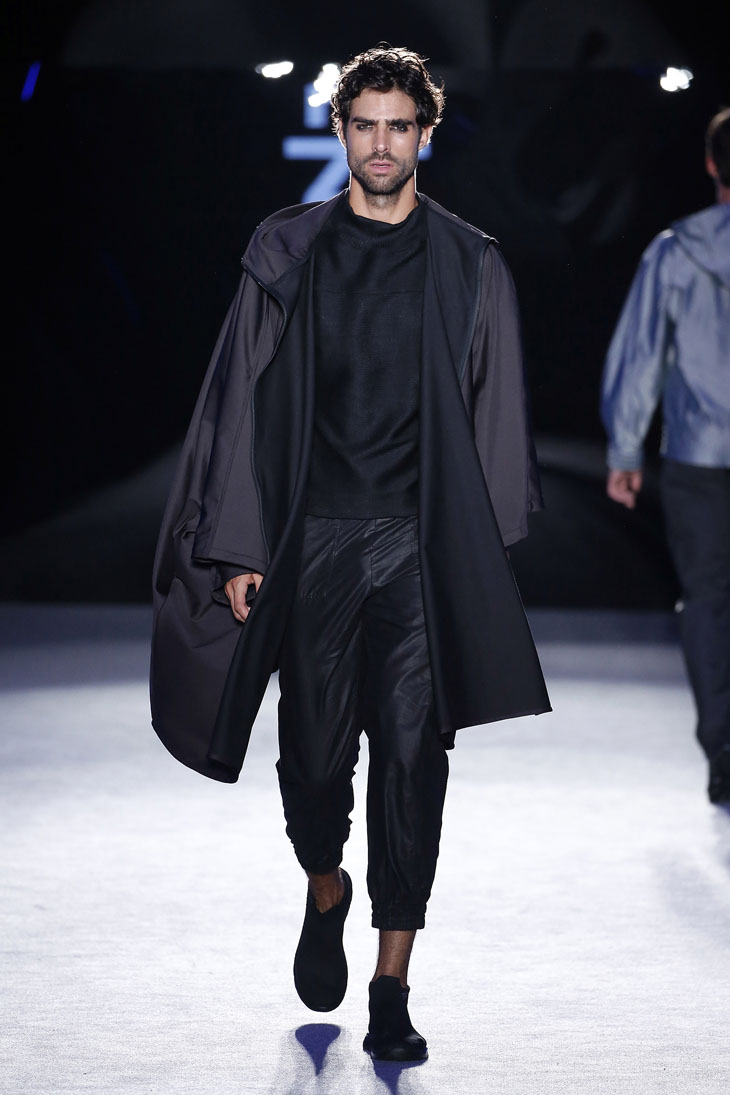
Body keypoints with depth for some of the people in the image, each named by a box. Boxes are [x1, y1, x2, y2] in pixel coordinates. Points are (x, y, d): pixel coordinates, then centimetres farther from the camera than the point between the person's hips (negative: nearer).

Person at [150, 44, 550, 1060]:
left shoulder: (470, 267, 6)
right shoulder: (287, 252, 7)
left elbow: (495, 417, 8)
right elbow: (248, 403, 5)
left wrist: (485, 556, 3)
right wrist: (241, 546, -1)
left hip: (424, 545, 0)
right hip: (314, 538, 1)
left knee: (412, 755, -4)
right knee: (316, 745, 4)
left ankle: (392, 990, 2)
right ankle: (326, 892, 36)